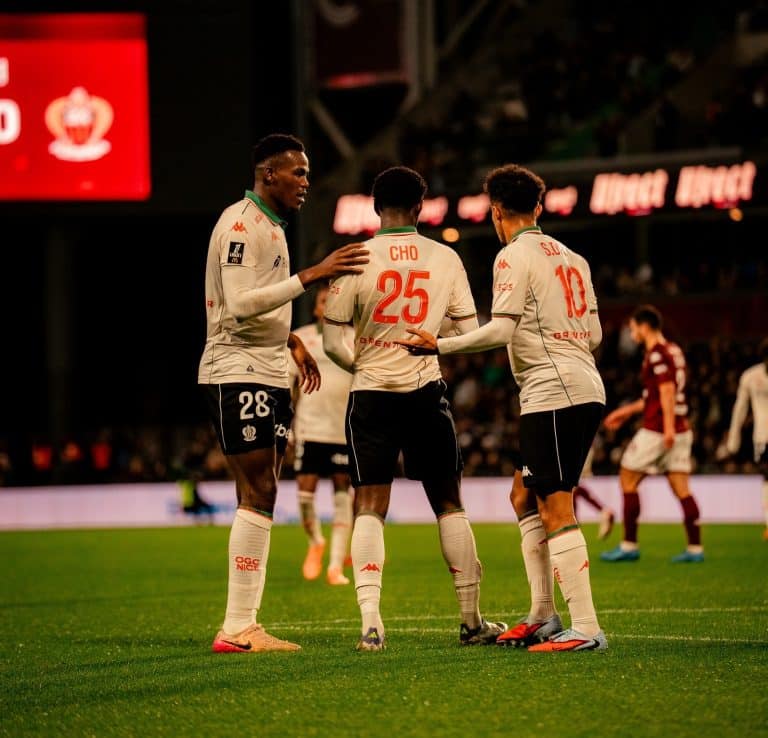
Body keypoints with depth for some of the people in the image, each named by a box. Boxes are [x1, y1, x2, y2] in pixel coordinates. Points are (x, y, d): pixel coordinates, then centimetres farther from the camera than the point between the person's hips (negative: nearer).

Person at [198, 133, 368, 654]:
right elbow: (240, 304, -25)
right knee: (258, 496, -12)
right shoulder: (240, 225, -13)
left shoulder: (271, 226, 18)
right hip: (237, 372, -10)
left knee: (261, 498, 8)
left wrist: (291, 341, 16)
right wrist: (310, 276, -27)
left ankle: (243, 624, 10)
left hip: (269, 375, 10)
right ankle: (238, 628, -11)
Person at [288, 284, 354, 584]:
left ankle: (336, 565, 2)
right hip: (309, 429, 0)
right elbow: (287, 385, 8)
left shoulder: (356, 342, 6)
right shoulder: (300, 340, 5)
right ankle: (315, 543, 23)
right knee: (305, 490, -7)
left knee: (343, 495, -2)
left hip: (347, 432, 0)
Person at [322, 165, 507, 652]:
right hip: (427, 392, 1)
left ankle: (371, 622, -12)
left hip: (371, 393, -1)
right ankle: (472, 621, 16)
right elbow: (469, 335, 4)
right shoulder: (446, 259, -1)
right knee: (449, 505, 12)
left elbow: (333, 342, -4)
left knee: (370, 509, 1)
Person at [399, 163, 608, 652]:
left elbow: (501, 331, -15)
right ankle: (543, 617, 15)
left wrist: (440, 346, -10)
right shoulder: (571, 257, 18)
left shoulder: (515, 255, -5)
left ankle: (586, 628, -15)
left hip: (552, 393, -9)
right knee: (525, 496, 16)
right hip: (586, 390, 9)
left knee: (556, 510, -10)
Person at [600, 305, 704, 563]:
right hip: (681, 430, 9)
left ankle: (629, 546, 3)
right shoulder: (673, 350, 18)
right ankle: (695, 548, -1)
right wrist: (627, 410, 33)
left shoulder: (657, 354, -11)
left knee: (627, 480, 3)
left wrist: (668, 427, -27)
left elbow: (667, 391, -21)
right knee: (681, 489, 5)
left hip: (656, 430, -9)